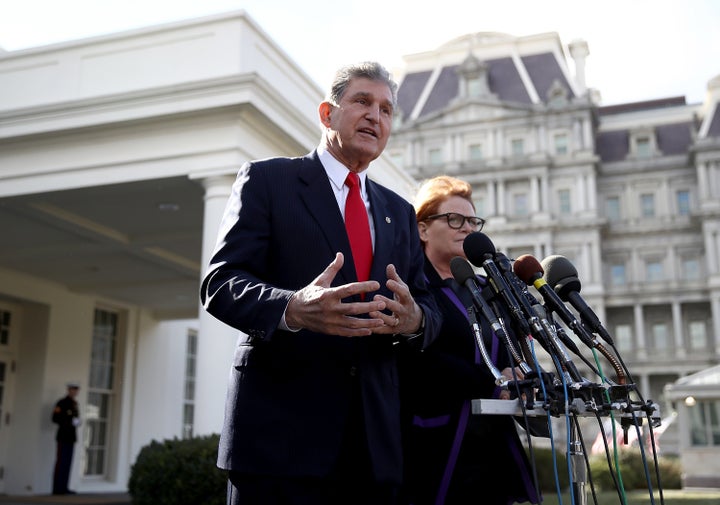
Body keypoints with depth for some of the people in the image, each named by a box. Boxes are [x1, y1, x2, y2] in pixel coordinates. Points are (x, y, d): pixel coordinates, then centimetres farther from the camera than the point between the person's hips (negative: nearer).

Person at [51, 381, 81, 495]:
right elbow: (55, 418, -12)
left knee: (67, 463, 7)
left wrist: (77, 422, 4)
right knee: (61, 462, -6)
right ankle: (57, 488, -3)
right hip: (63, 436, -8)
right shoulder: (62, 403, -7)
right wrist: (70, 422, -18)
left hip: (71, 436, 8)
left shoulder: (74, 403, 17)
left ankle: (63, 487, 10)